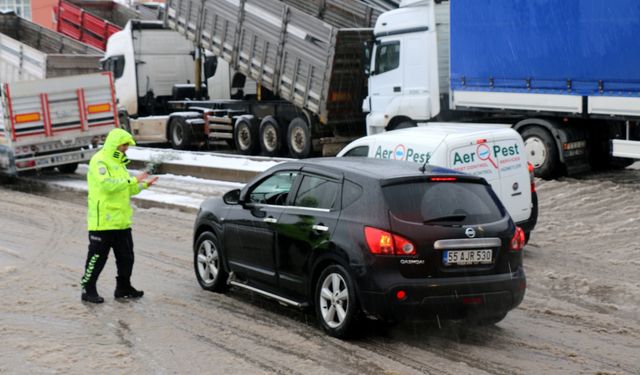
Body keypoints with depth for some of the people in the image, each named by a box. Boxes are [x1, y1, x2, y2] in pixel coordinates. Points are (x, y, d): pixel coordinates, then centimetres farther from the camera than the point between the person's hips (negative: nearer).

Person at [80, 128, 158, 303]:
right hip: (103, 221, -9)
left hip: (121, 221, 9)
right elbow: (107, 184, -26)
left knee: (126, 257, 13)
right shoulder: (99, 161, -11)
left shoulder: (119, 162, 19)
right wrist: (133, 180, -23)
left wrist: (143, 185, 8)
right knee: (97, 257, -2)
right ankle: (88, 290, 7)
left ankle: (123, 288, 25)